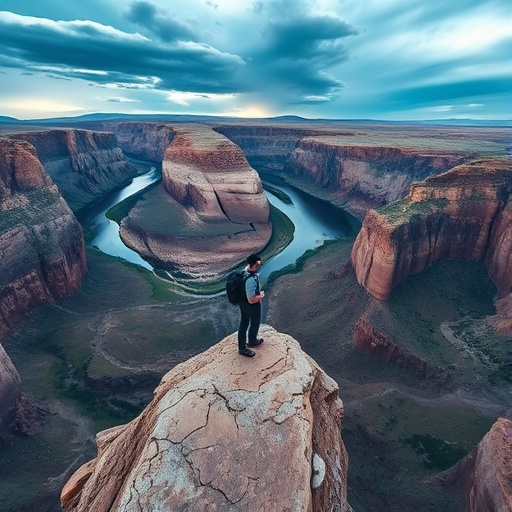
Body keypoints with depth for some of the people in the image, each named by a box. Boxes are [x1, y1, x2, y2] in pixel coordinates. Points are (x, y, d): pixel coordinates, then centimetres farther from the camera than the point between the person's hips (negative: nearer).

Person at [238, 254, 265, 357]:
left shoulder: (245, 270, -10)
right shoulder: (251, 280, -38)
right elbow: (251, 300, -33)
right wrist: (261, 295, -15)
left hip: (242, 302, 9)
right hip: (252, 305, -8)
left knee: (243, 324, 22)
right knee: (255, 324, 20)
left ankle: (242, 347, 40)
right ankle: (252, 341, 47)